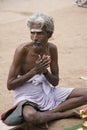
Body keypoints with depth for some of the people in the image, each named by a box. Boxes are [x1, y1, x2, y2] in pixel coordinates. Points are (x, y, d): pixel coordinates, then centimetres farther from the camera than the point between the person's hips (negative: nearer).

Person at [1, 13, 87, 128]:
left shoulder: (52, 48, -3)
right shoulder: (23, 50, -17)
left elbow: (55, 82, 4)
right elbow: (10, 85, -15)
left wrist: (45, 71, -18)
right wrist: (35, 70, -22)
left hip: (47, 91, 6)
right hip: (27, 96, -5)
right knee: (30, 117, -41)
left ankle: (47, 113, -16)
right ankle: (65, 113, -15)